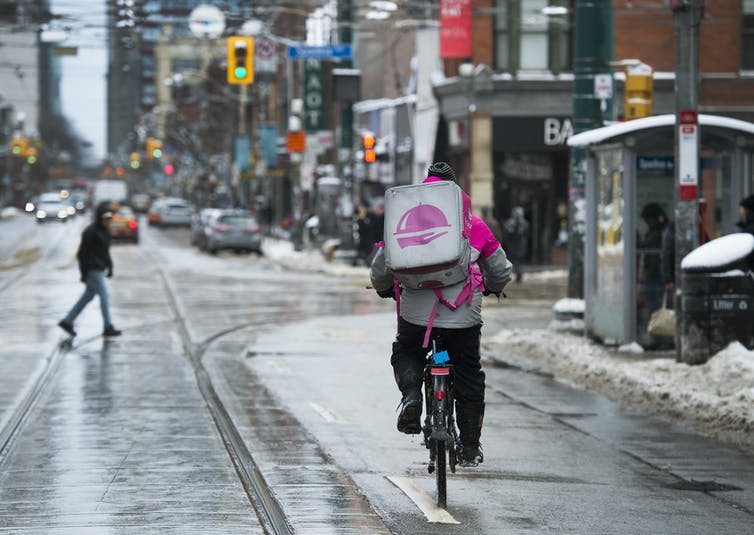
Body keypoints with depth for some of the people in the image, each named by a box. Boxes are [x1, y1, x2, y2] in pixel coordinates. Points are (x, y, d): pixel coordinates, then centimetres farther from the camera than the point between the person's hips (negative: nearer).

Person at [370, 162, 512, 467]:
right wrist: (492, 288, 45)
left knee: (405, 353, 27)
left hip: (416, 308, 0)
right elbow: (500, 271, 21)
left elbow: (380, 270, 13)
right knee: (468, 376, 16)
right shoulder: (475, 225, 13)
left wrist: (384, 289, 36)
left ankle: (411, 393, -4)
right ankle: (470, 448, 18)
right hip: (463, 312, 1)